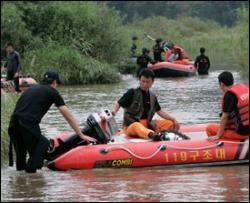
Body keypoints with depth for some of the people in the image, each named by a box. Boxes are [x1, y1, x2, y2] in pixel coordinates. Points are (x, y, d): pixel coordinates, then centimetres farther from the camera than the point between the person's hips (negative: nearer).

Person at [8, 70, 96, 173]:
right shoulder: (52, 92, 12)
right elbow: (68, 116, 11)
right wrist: (81, 135, 15)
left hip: (13, 123, 6)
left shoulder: (31, 88, 28)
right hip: (29, 125, -6)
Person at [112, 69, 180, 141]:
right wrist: (113, 111, -26)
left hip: (147, 125, 6)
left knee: (170, 123, -10)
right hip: (131, 125, -6)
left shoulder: (153, 97, 15)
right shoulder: (132, 93, 0)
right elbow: (118, 104, -4)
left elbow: (159, 111, 20)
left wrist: (173, 120, 8)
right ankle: (151, 134, -75)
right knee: (137, 126, -42)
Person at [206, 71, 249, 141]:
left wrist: (218, 136, -9)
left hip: (241, 132, -8)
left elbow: (224, 117, -14)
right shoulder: (244, 87, 7)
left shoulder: (229, 95, -15)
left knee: (210, 128, 1)